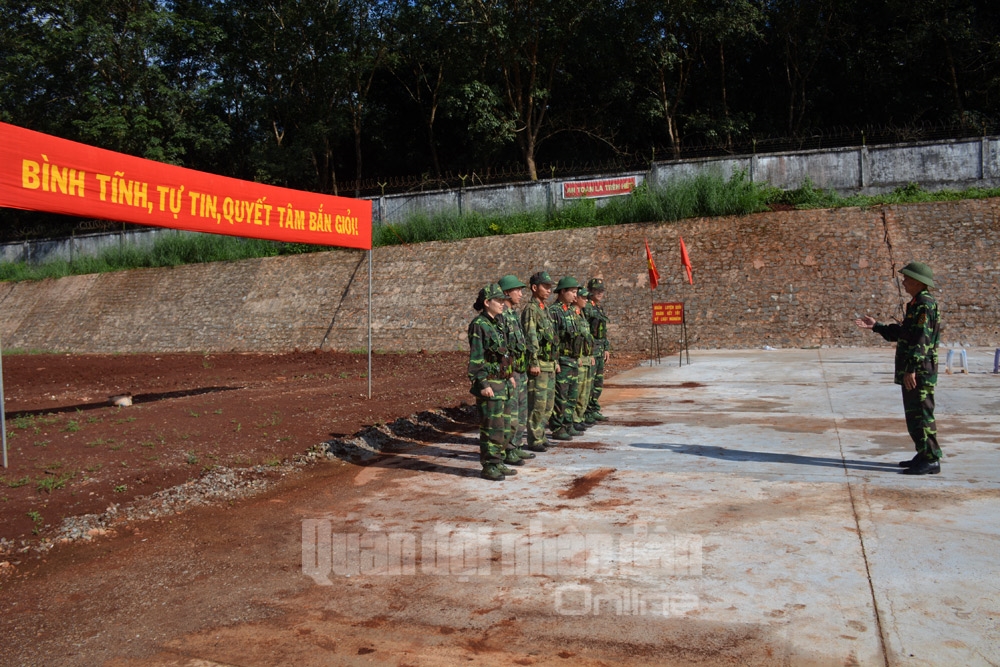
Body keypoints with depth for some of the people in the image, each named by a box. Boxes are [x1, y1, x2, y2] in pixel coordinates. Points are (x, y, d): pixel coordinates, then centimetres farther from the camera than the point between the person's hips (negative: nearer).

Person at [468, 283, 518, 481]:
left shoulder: (496, 324, 14)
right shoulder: (478, 325, -13)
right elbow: (475, 358, -17)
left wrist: (509, 376, 20)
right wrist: (483, 384, -21)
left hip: (501, 382, 9)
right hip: (488, 384, -9)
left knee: (503, 425, 13)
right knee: (492, 427, -5)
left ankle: (497, 463, 22)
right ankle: (488, 467, 3)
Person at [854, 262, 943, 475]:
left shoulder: (925, 305, -15)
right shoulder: (916, 304, 17)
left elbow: (922, 339, -22)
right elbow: (902, 333, 22)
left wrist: (912, 369, -25)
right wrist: (876, 326, 17)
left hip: (920, 371, -10)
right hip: (912, 371, 10)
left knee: (921, 414, -7)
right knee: (913, 415, 15)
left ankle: (931, 460, -2)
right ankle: (924, 455, 22)